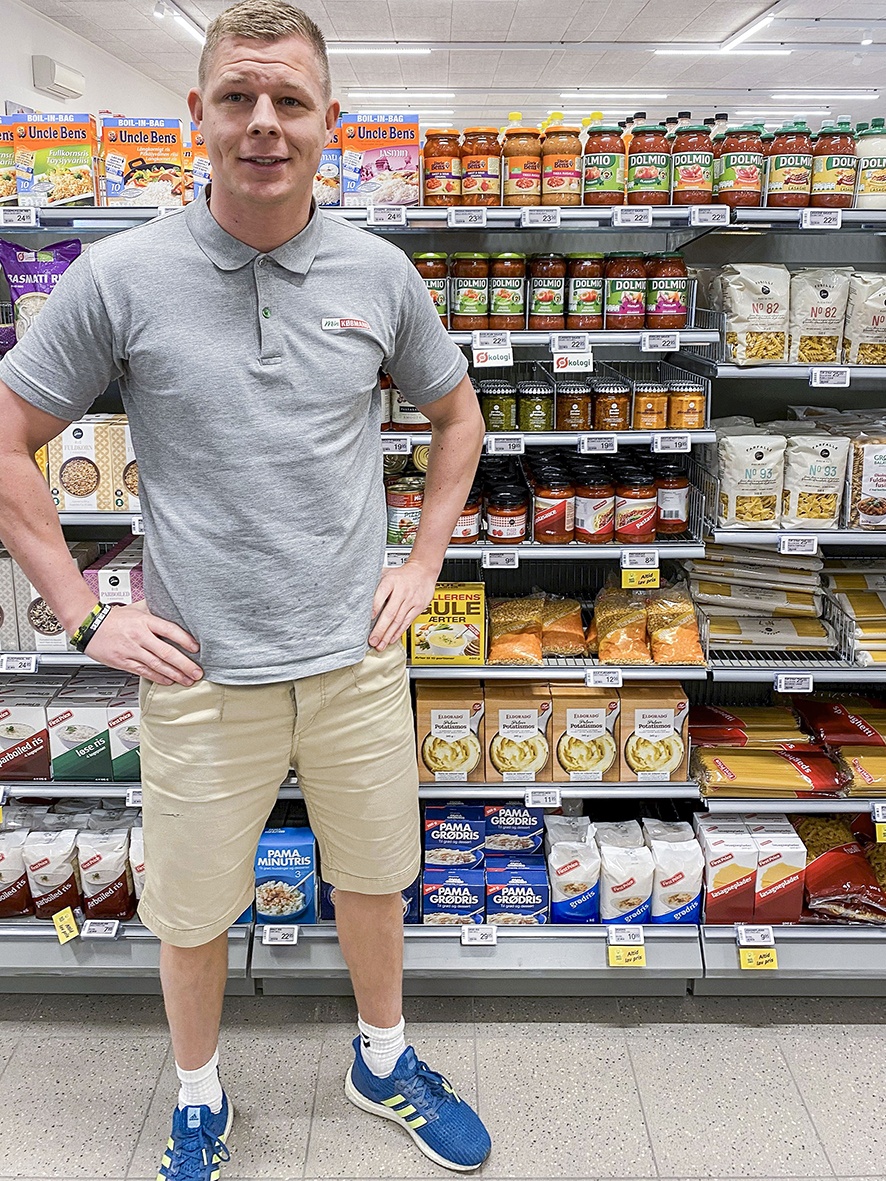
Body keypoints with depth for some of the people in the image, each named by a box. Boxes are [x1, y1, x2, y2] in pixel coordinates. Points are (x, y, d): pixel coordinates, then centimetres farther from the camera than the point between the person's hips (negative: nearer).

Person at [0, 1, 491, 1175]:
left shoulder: (380, 273, 0)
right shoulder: (120, 276, -8)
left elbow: (456, 416, 14)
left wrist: (424, 564, 6)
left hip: (358, 656, 3)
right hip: (204, 672, -2)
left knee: (373, 875, 20)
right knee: (192, 908, 15)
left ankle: (384, 1061, 47)